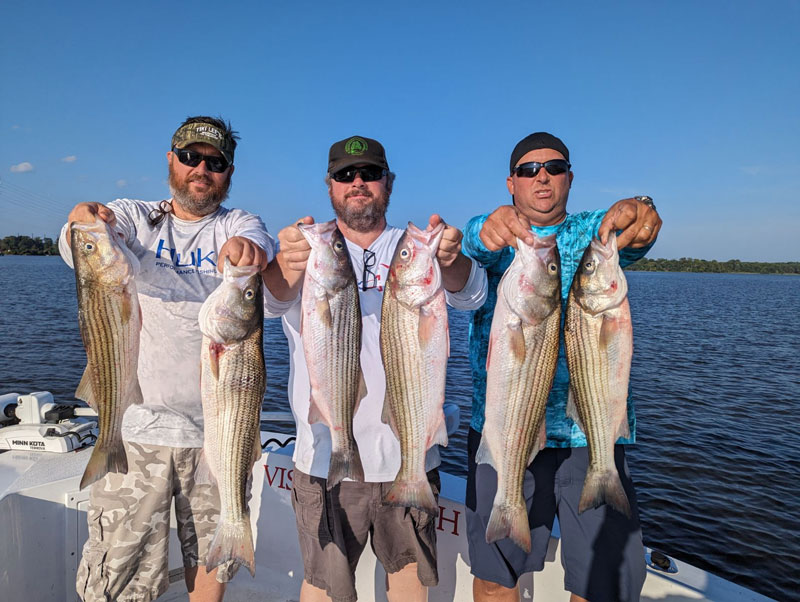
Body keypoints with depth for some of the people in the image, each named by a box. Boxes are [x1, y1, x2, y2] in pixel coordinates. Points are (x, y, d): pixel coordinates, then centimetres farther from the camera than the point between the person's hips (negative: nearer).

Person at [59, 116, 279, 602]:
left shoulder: (239, 225, 4)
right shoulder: (134, 218, 6)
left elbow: (259, 246, -19)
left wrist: (248, 249, -43)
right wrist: (82, 224, -37)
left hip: (218, 431, 1)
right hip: (139, 429, 0)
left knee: (212, 559, 16)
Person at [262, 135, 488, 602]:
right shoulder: (310, 249, 1)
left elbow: (471, 294, -16)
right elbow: (275, 296, -20)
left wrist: (452, 261, -40)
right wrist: (286, 267, -44)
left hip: (409, 454, 1)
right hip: (327, 455, -1)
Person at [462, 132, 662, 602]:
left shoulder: (594, 230, 9)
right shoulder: (492, 234, 8)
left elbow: (630, 240, -13)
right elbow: (476, 242, -16)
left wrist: (637, 212, -36)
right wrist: (492, 227, -39)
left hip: (591, 431, 1)